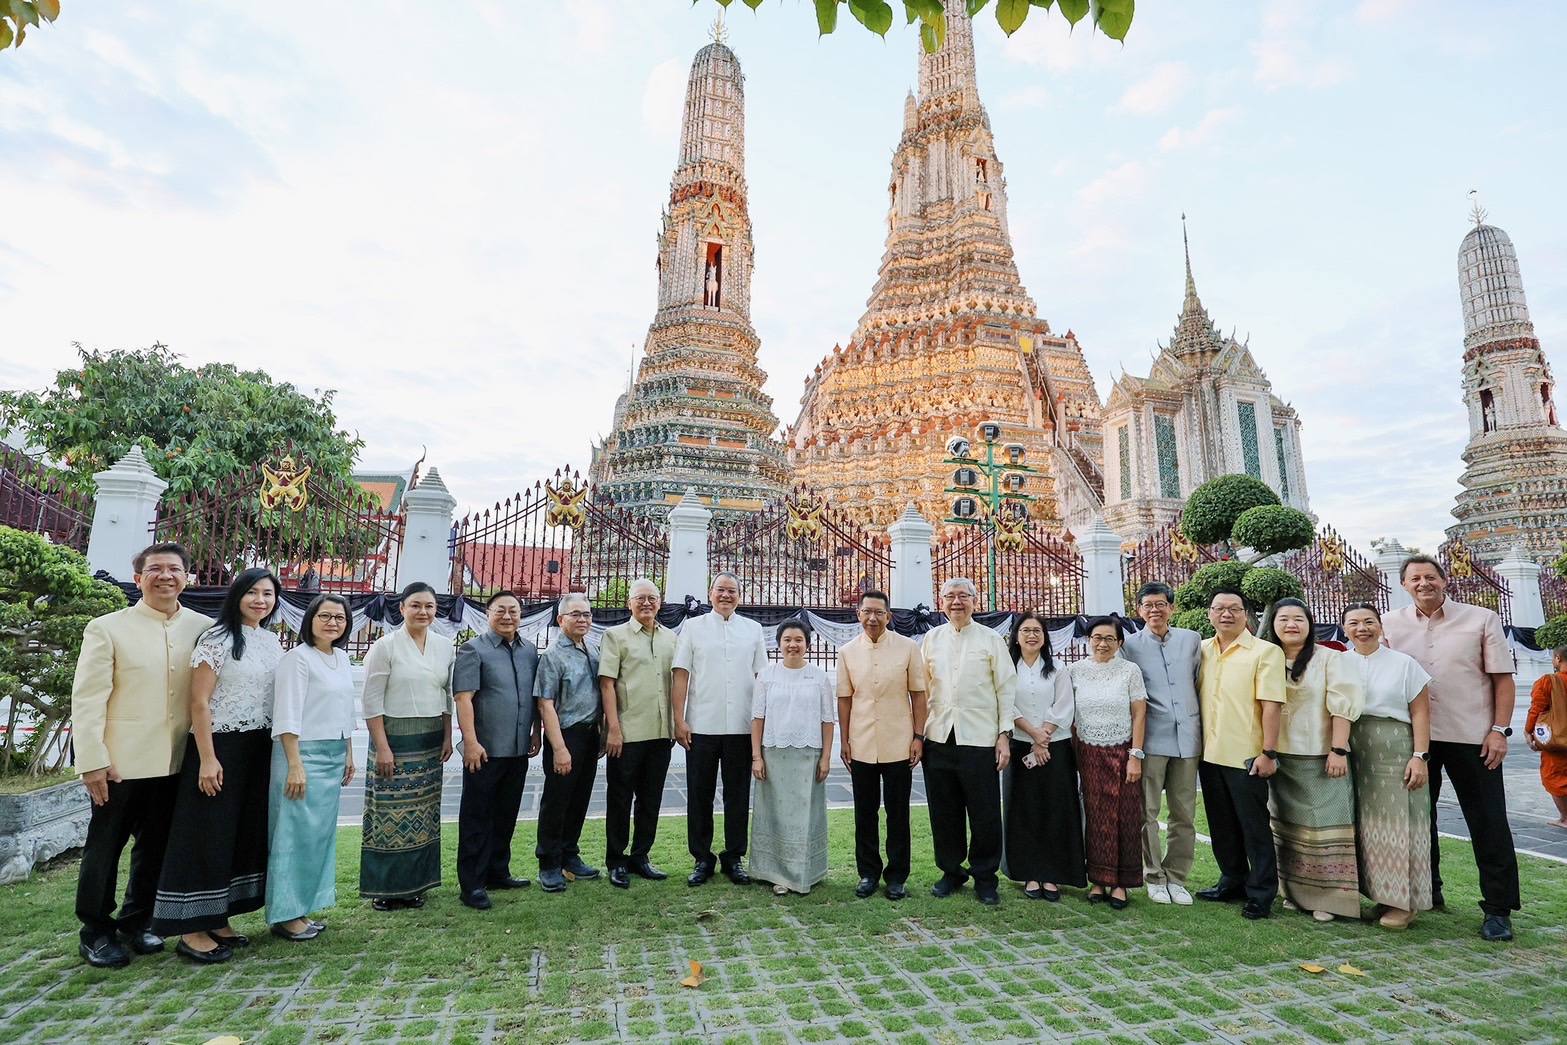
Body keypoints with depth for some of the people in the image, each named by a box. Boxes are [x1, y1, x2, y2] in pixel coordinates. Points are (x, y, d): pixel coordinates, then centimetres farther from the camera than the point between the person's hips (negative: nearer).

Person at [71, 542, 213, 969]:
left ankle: (136, 923, 33)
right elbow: (87, 699, -7)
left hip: (176, 761, 3)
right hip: (121, 761, -3)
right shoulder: (107, 629, -4)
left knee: (155, 847, 15)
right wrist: (92, 761, -11)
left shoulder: (204, 629, 3)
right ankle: (96, 932, 28)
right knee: (104, 846, 11)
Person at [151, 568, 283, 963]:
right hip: (220, 747, -7)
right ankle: (191, 930, 11)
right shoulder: (218, 639, -11)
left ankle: (217, 919, 24)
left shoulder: (272, 641, 9)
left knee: (246, 833, 12)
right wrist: (207, 759, -18)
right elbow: (199, 702, -14)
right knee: (208, 835, 0)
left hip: (259, 750, 7)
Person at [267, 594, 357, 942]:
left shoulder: (342, 658, 11)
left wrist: (348, 755, 18)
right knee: (298, 832, -2)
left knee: (322, 832, 11)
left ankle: (301, 909, 21)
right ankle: (286, 915, 11)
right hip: (304, 753, -8)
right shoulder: (298, 658, -11)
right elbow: (287, 717, -15)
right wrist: (295, 765, -19)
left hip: (334, 756, 8)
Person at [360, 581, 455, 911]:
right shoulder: (386, 646, -7)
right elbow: (372, 700, -9)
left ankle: (413, 883, 22)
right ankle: (383, 888, 16)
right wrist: (382, 747, -13)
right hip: (395, 738, -4)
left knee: (422, 814, 9)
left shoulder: (445, 648, 6)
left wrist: (447, 737, 7)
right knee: (390, 813, 1)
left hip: (431, 742, 4)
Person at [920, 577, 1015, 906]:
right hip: (938, 738, 3)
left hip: (979, 739, -2)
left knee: (985, 814, 3)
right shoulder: (931, 638, 10)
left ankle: (984, 877, 21)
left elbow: (1007, 689, 2)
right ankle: (951, 872, 27)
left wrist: (1004, 734, -4)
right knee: (944, 812, 10)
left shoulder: (991, 639, 3)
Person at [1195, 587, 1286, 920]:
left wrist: (1269, 753, -17)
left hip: (1246, 756, -5)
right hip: (1209, 754, 6)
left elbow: (1271, 704, -12)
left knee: (1254, 826, 4)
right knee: (1221, 824, 16)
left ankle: (1261, 893, 16)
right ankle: (1232, 880, 31)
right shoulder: (1202, 650, 8)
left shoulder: (1265, 652, -7)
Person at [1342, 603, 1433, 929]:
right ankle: (1368, 890, 16)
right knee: (1360, 825, 6)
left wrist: (1420, 756, -10)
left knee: (1394, 825, -1)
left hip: (1394, 752, -3)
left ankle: (1401, 901, 8)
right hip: (1351, 753, 3)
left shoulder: (1404, 663, 2)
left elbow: (1420, 712, -2)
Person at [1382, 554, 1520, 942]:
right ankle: (1426, 892, 28)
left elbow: (1502, 678, -3)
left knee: (1488, 823, 2)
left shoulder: (1481, 619, -1)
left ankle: (1498, 909, 13)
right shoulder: (1391, 624, 4)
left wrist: (1499, 729, -9)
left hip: (1472, 737, -2)